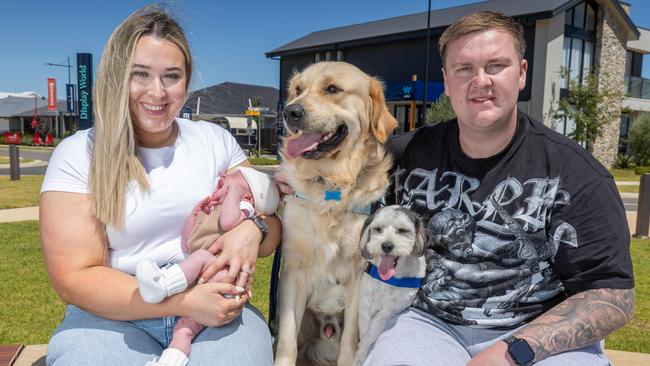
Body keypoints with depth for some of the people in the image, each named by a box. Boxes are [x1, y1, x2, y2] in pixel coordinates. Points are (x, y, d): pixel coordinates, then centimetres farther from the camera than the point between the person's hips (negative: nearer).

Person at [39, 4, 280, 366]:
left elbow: (272, 223, 9)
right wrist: (184, 301, -19)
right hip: (114, 317, -1)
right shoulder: (78, 155, -2)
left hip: (215, 308, 2)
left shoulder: (216, 140, 6)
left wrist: (253, 228, -17)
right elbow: (75, 278, -7)